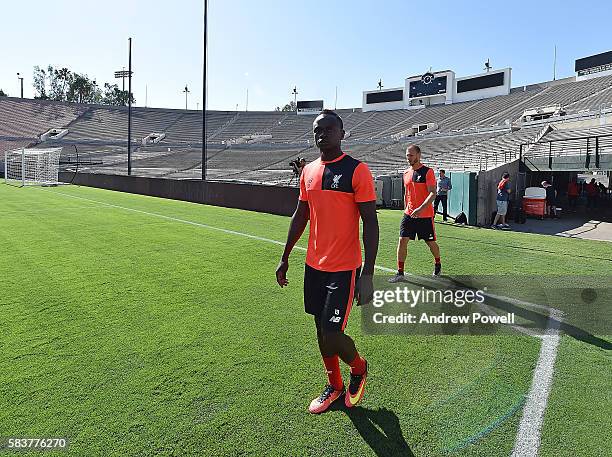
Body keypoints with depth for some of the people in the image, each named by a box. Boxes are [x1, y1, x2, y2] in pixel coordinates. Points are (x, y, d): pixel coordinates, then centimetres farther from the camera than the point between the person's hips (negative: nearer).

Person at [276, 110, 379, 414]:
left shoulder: (357, 170, -11)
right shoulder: (308, 171, 8)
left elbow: (370, 222, -13)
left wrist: (368, 274, -19)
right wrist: (284, 258, 17)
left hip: (344, 269, -6)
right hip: (313, 265, 6)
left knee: (332, 336, -5)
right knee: (321, 329, 15)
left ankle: (358, 368, 28)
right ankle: (334, 386, 36)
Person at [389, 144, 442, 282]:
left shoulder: (427, 172, -10)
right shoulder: (406, 173, 10)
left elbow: (433, 193, -18)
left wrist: (421, 208, -29)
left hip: (425, 215, -5)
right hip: (409, 214, 5)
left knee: (430, 242, 11)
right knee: (402, 241, -6)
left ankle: (437, 264, 38)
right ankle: (400, 273, -1)